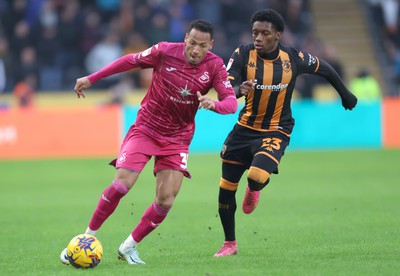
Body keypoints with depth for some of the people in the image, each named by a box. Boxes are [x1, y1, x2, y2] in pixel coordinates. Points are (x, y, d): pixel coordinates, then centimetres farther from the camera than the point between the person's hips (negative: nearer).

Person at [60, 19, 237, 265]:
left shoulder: (215, 66, -11)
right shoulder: (165, 51, -13)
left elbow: (231, 102, -18)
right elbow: (130, 61, 2)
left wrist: (213, 104, -41)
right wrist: (91, 79, 5)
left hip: (178, 139, 2)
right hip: (145, 130, -2)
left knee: (166, 201, -8)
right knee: (122, 184, -17)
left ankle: (129, 247, 12)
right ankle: (87, 238, -1)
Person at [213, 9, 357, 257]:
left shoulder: (294, 58, -11)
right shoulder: (243, 55, -11)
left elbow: (324, 68, 8)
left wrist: (345, 94, 22)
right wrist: (238, 90, -45)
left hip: (275, 132, -2)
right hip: (245, 128, 2)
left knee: (257, 176, -29)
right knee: (226, 188, 5)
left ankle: (254, 189, 12)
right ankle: (230, 243, 27)